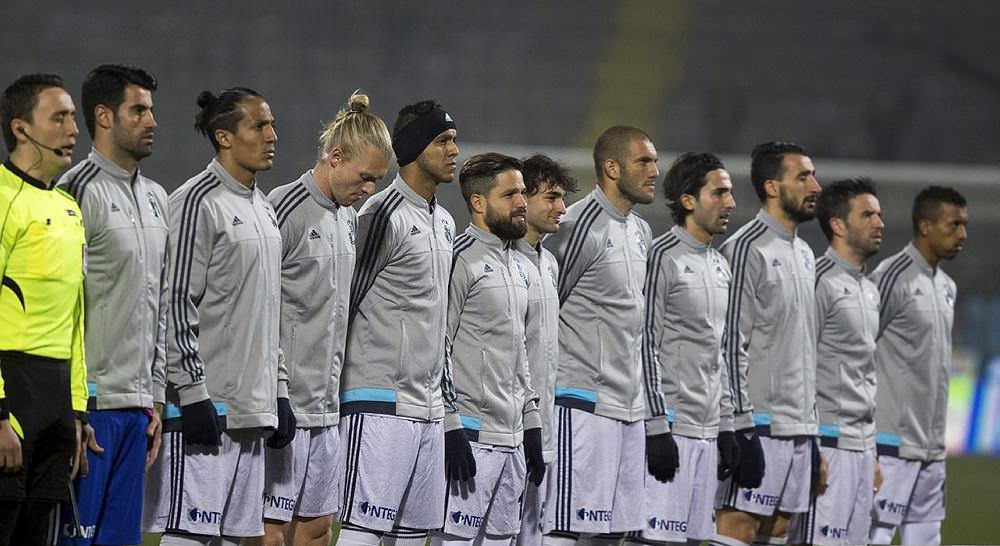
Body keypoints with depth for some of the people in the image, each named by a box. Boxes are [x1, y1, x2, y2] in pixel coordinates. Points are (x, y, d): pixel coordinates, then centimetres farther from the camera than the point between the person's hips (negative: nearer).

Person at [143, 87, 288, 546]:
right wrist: (194, 395, -18)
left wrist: (279, 392, 20)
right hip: (205, 407, -9)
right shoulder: (197, 202, -9)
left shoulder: (264, 209, 19)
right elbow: (176, 306, -14)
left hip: (251, 408, 9)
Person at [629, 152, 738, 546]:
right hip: (671, 426, -8)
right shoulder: (663, 256, -8)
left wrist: (726, 426, 19)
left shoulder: (719, 265, 19)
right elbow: (646, 346, -12)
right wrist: (657, 425, -17)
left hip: (707, 431, 9)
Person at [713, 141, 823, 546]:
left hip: (799, 426, 9)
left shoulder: (804, 254, 19)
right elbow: (731, 345, -14)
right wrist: (743, 428, -19)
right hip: (760, 424, -9)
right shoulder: (746, 249, -9)